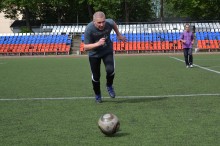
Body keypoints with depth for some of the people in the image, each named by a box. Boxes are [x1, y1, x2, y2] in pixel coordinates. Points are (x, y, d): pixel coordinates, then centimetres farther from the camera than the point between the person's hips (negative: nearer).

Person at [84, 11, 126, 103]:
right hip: (94, 54, -1)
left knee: (110, 70, -21)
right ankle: (97, 94, 33)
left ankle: (109, 86, 11)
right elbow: (86, 47, -28)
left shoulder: (109, 23, -24)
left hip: (107, 51, 1)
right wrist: (98, 44, -43)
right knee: (96, 76, 4)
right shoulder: (89, 29, -31)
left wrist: (119, 35, 14)